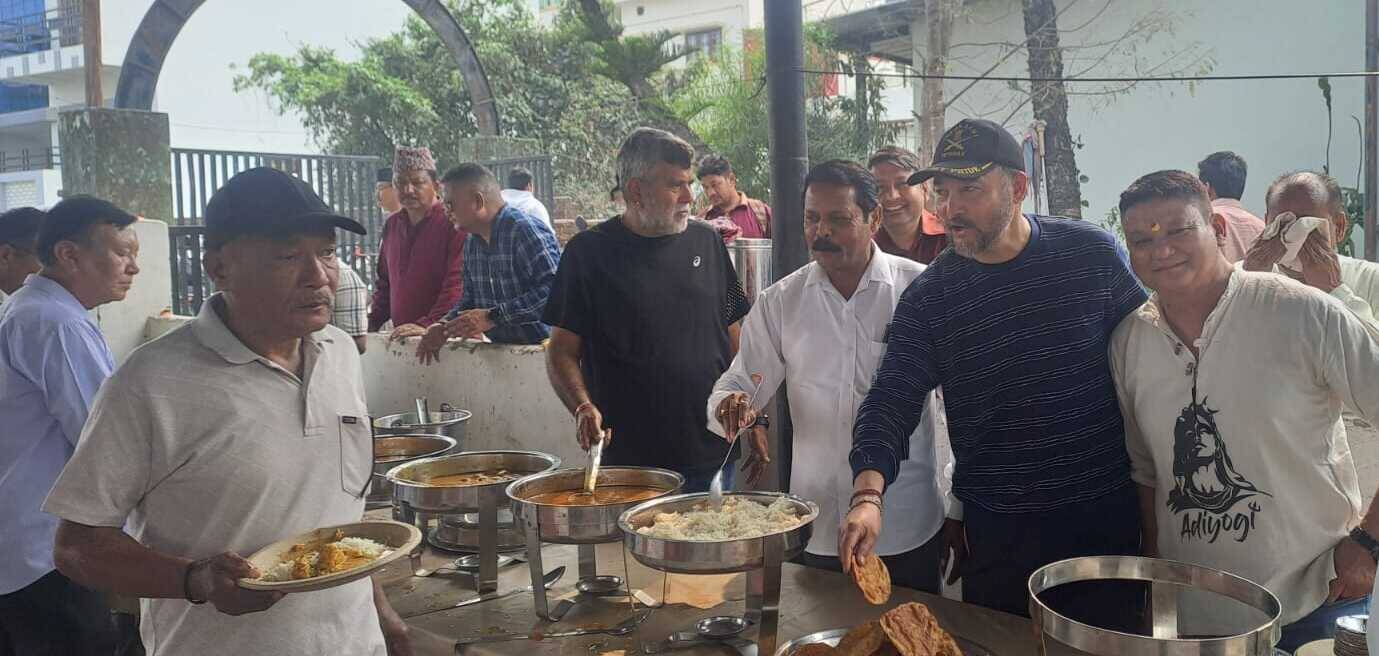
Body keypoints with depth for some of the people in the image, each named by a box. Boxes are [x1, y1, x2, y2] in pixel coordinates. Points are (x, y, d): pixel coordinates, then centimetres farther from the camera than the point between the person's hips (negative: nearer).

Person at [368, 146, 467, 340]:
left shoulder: (452, 222, -7)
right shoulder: (392, 224, 16)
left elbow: (457, 282, -16)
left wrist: (428, 326, -23)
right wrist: (372, 322, 14)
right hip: (400, 336, 6)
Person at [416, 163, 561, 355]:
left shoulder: (525, 230, -13)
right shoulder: (472, 244, 15)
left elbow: (554, 291, -23)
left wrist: (493, 317, -23)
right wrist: (445, 327, 4)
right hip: (501, 352, 7)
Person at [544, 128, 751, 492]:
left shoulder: (705, 241, 7)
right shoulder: (589, 253, -5)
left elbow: (734, 337, 12)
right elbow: (562, 351, -3)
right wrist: (583, 407, -20)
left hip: (713, 453, 4)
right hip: (629, 458, -3)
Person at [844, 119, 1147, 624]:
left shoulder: (1093, 253, -5)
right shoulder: (928, 298, -5)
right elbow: (891, 402, -9)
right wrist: (868, 493, -26)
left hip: (1103, 521, 0)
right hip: (994, 533, 1)